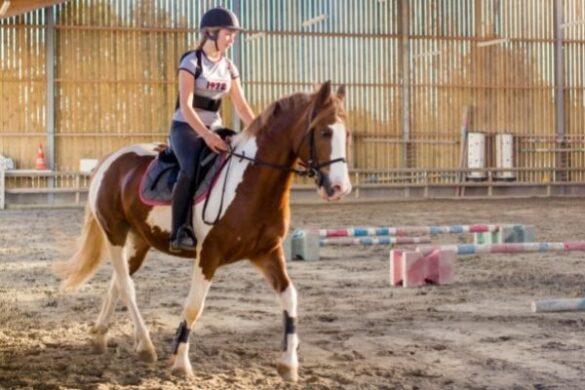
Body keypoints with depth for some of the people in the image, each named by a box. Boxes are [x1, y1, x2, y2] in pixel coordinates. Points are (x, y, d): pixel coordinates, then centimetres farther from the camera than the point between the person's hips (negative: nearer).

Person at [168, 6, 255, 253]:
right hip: (186, 127, -7)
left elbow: (242, 108, 12)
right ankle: (180, 232, -33)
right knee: (191, 169, -34)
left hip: (214, 128, 7)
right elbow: (186, 106, -18)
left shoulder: (229, 68, 10)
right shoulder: (192, 62, -9)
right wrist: (206, 135, -30)